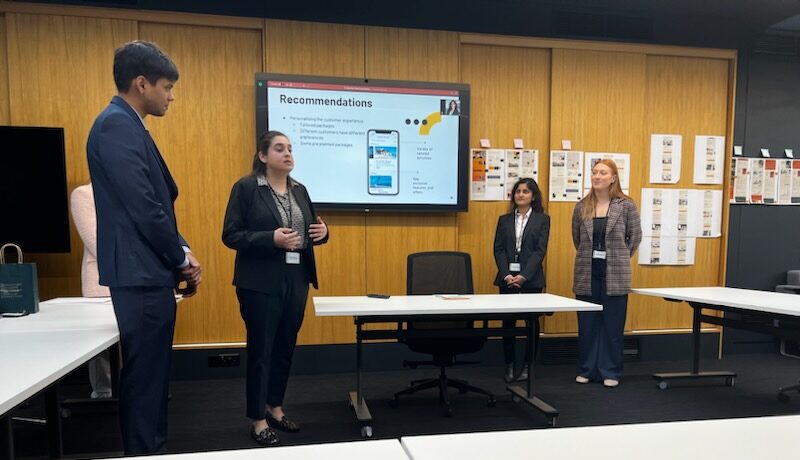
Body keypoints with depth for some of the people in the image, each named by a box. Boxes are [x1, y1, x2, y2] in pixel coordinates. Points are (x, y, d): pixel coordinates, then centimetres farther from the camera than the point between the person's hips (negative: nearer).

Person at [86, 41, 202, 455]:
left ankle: (151, 450, 32)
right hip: (141, 272, -10)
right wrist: (182, 256, -8)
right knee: (144, 376, 1)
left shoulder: (128, 125, 16)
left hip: (150, 270, 10)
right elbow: (142, 207, -22)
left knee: (152, 374, 18)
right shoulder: (116, 125, -15)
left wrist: (179, 254, 8)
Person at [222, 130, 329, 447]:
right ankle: (258, 421, 18)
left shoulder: (299, 190, 11)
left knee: (286, 347, 15)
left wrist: (322, 232, -6)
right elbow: (230, 236, -11)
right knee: (261, 350, 4)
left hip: (297, 280, 6)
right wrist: (271, 239, -24)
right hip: (261, 283, -6)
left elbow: (309, 230, 17)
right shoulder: (246, 187, -7)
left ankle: (275, 407, 33)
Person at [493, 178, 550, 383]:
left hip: (531, 278, -2)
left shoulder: (542, 219, 3)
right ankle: (509, 365, 16)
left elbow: (540, 250, -5)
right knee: (507, 322, 4)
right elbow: (498, 249, 4)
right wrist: (506, 274, -10)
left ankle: (527, 365, 17)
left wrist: (523, 275, -15)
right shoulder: (504, 219, 10)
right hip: (507, 277, 2)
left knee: (531, 322, 5)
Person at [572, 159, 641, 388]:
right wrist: (589, 257, 12)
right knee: (587, 325, 9)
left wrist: (619, 258, 6)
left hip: (615, 275, -2)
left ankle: (611, 372, 20)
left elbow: (635, 237, 4)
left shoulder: (626, 205, -3)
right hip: (587, 274, 2)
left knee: (613, 326, 7)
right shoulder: (581, 206, 4)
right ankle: (587, 369, 23)